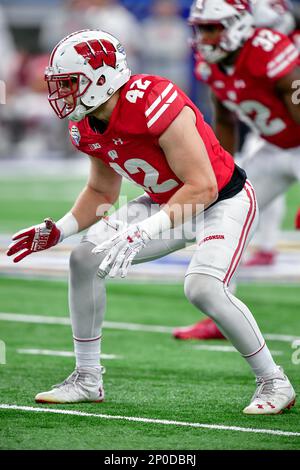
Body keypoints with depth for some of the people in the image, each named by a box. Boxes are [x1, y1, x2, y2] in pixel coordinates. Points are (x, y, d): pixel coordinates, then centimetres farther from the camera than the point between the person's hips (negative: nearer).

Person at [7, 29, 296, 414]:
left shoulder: (154, 105, -33)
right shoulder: (86, 129, -6)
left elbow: (202, 187, -33)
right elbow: (101, 191, 12)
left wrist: (143, 232, -39)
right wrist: (59, 231, -3)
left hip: (224, 200, -8)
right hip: (169, 202, 8)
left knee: (202, 287, -29)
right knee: (85, 259, -3)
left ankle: (275, 383, -9)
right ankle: (87, 380, 9)